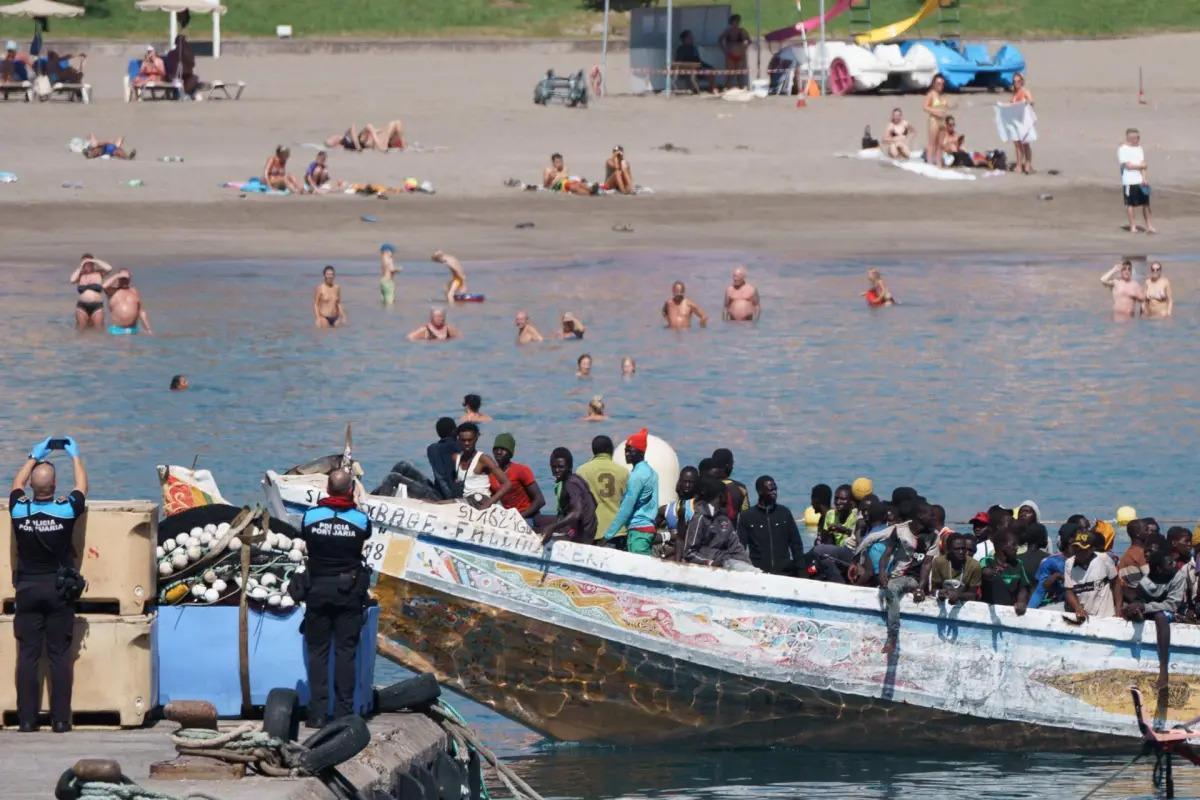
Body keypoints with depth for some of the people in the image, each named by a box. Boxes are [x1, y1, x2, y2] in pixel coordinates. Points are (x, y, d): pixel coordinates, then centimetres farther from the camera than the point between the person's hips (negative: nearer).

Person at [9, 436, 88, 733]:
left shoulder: (19, 510, -7)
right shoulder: (66, 511, -10)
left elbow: (17, 484, 17)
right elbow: (82, 487, 11)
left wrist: (34, 457, 28)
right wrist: (75, 456, 26)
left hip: (28, 589, 1)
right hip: (59, 590, -1)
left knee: (28, 655, 2)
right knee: (60, 655, 2)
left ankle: (27, 719, -1)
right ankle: (61, 719, 0)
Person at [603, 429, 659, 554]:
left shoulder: (637, 475, -13)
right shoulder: (651, 472, 15)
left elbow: (626, 508, -15)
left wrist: (608, 535, -13)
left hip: (638, 529, -9)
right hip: (650, 527, 9)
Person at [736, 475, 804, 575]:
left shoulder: (784, 513, 10)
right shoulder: (747, 516, 5)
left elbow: (796, 543, 12)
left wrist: (799, 570, 5)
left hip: (785, 571, 1)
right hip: (759, 573, -1)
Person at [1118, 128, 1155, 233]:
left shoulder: (1139, 148, 12)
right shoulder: (1122, 150, -6)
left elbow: (1143, 164, 6)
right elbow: (1128, 165, -13)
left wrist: (1144, 178, -7)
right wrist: (1141, 166, -3)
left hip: (1141, 181, 5)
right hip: (1129, 181, -5)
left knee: (1146, 203, 4)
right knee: (1130, 204, 1)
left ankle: (1149, 226, 7)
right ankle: (1132, 227, 9)